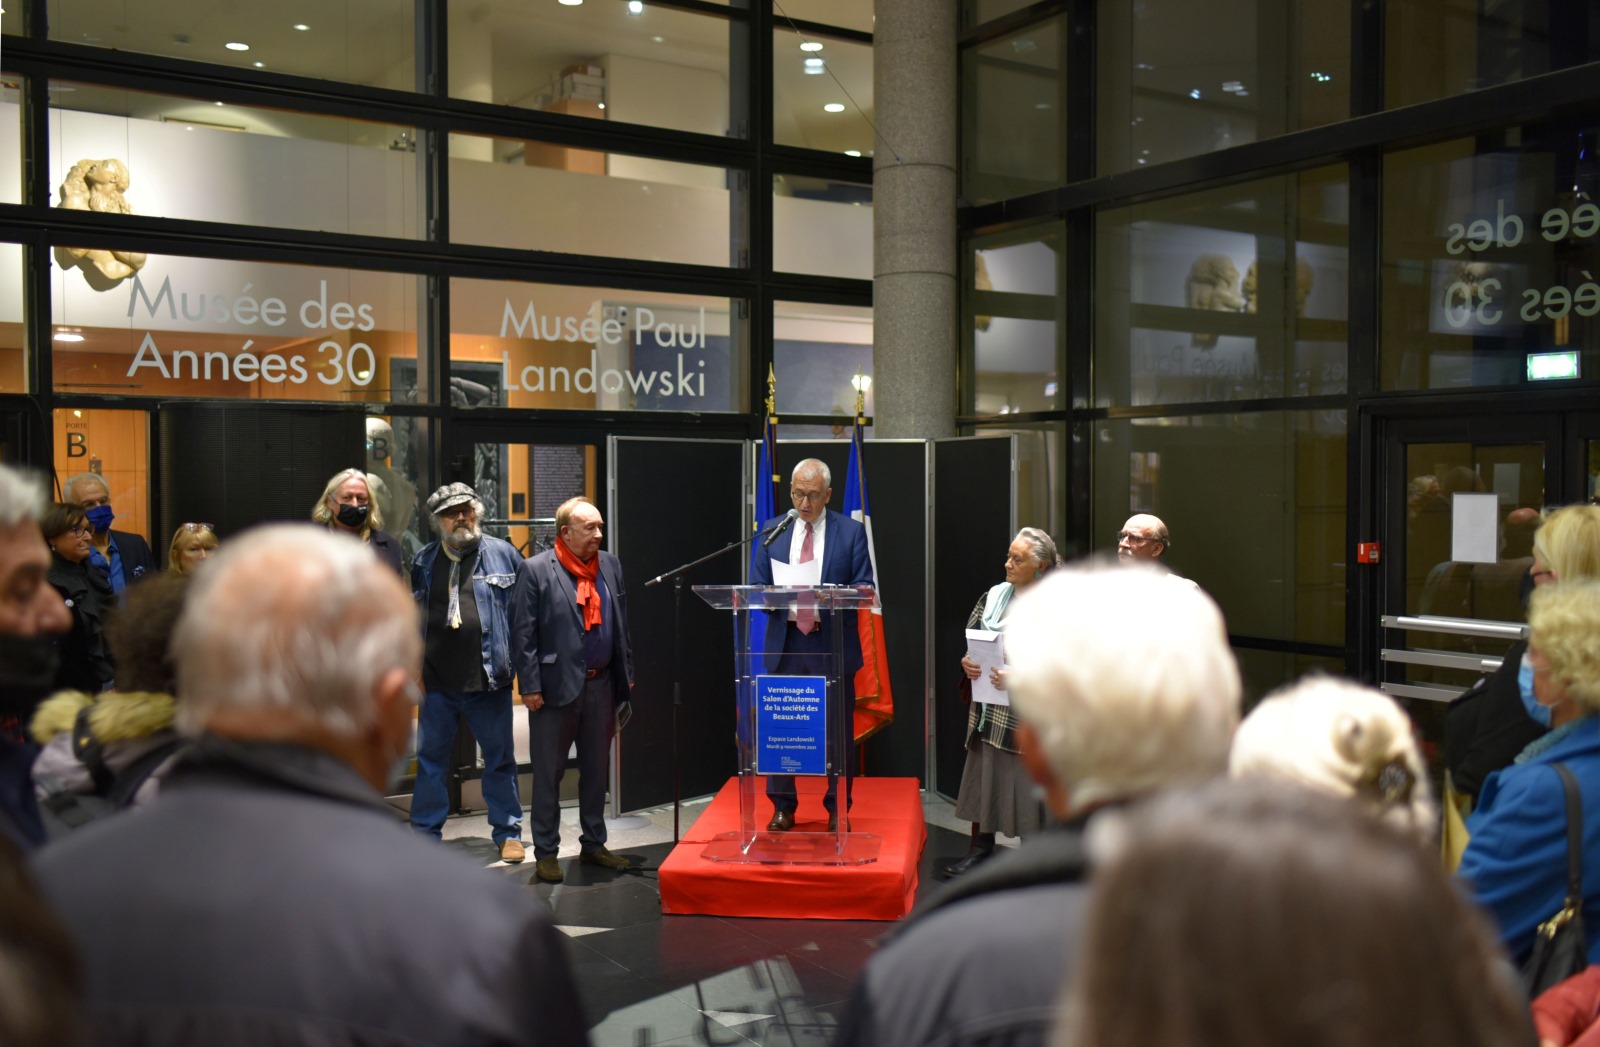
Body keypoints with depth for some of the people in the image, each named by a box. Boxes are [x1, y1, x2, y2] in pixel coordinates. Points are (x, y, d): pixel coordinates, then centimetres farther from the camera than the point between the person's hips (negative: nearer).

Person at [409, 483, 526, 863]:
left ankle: (508, 832, 20)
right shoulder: (424, 560, 8)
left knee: (500, 760, 8)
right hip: (437, 680, 2)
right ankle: (425, 832, 24)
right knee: (430, 760, 11)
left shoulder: (503, 554, 0)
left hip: (489, 678, -2)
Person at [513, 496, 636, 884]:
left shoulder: (610, 565, 8)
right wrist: (530, 687, -13)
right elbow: (523, 634, -9)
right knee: (548, 774, 5)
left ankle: (594, 844, 28)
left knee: (596, 770, 15)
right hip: (556, 687, -5)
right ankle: (546, 852, 16)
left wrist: (627, 674, 9)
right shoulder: (535, 570, -7)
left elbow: (621, 623, 12)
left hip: (602, 685, 5)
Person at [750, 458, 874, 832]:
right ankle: (782, 807, 19)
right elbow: (758, 588, 7)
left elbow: (863, 589, -2)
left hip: (834, 644, -2)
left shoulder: (852, 531, 0)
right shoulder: (771, 531, 7)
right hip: (784, 643, 2)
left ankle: (838, 809, 19)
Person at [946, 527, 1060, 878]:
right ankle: (981, 848, 25)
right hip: (988, 706, 6)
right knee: (983, 772, 11)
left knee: (1027, 780, 1)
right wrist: (966, 662, -3)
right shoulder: (993, 596, 8)